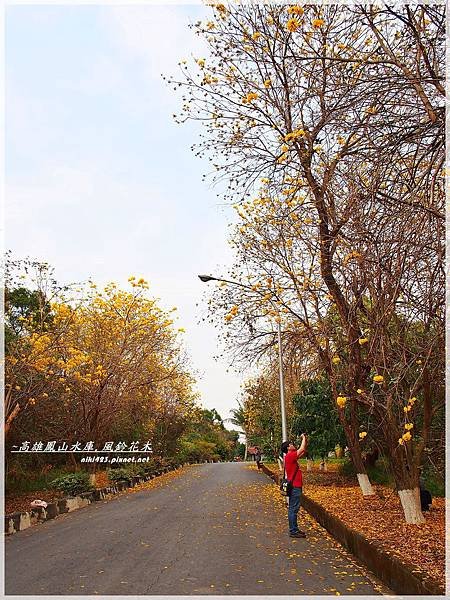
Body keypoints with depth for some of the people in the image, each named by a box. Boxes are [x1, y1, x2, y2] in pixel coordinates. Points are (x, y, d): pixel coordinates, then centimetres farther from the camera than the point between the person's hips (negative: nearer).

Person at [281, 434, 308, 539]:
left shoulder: (291, 456, 14)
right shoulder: (290, 456, -16)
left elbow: (303, 452, 22)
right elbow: (302, 449, -18)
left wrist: (306, 442, 12)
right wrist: (304, 438, -4)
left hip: (295, 486, 10)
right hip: (294, 487, -10)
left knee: (293, 508, 14)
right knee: (293, 509, -5)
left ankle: (294, 529, 21)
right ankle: (293, 531, -1)